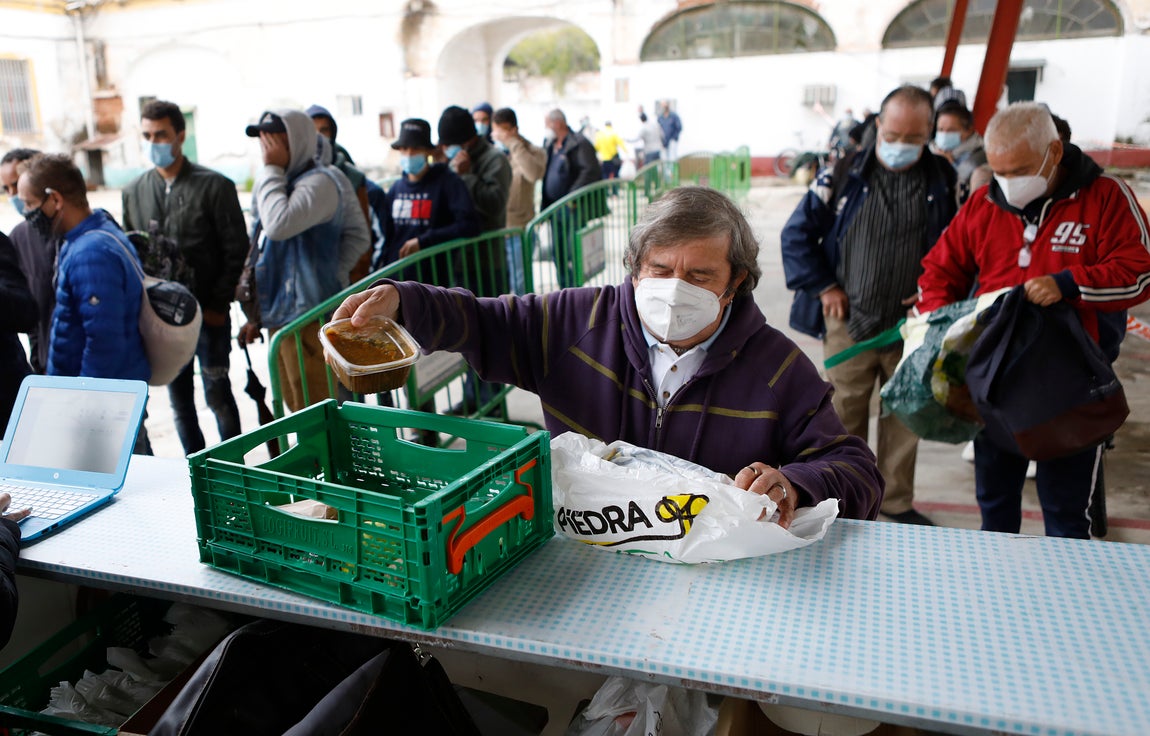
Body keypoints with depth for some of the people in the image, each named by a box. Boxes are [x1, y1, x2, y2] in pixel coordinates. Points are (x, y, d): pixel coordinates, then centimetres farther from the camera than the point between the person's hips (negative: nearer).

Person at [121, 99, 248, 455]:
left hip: (208, 313, -4)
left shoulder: (214, 186, -5)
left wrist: (217, 305, -9)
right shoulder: (134, 192, 9)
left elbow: (236, 251, -5)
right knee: (178, 399, 11)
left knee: (217, 393, 3)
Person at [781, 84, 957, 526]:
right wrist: (823, 287, -3)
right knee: (844, 416, 6)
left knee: (905, 417, 11)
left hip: (912, 326, 2)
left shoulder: (943, 181, 3)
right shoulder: (845, 175, -1)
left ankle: (897, 500, 27)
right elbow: (796, 234, 3)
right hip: (850, 323, -1)